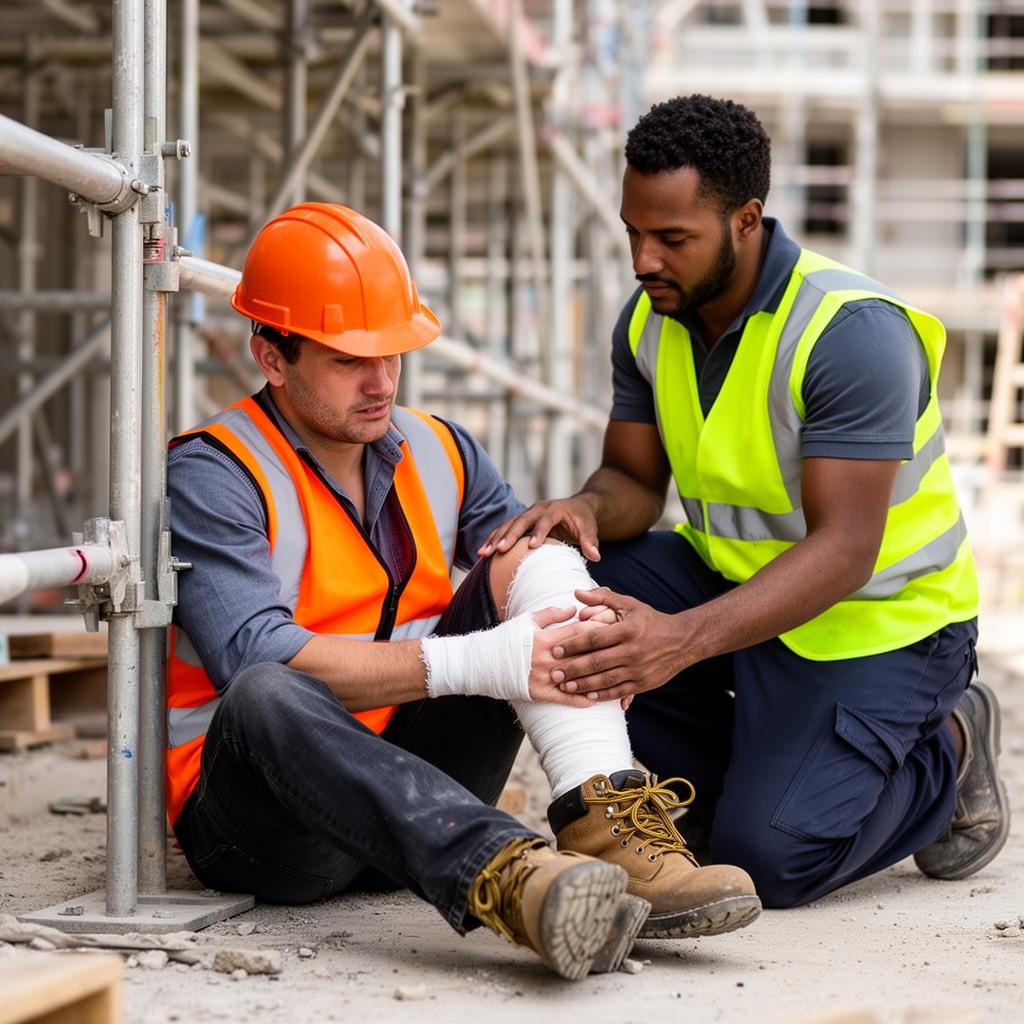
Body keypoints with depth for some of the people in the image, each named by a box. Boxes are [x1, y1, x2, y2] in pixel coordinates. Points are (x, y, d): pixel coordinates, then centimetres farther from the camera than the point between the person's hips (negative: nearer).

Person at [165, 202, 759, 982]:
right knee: (268, 697, -39)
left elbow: (546, 581, 5)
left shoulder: (439, 453, 12)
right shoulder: (211, 477, -9)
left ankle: (607, 828, -33)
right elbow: (257, 659, -23)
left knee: (539, 559, -9)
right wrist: (470, 664, -31)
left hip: (420, 778, 5)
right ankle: (502, 879, -62)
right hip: (253, 821, -5)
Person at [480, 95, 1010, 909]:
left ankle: (941, 756, 9)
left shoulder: (854, 331, -27)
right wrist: (585, 511, -25)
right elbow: (633, 481, 3)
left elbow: (845, 550, -32)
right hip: (733, 579, 7)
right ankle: (732, 782, 1)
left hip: (877, 619, -7)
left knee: (769, 858, -23)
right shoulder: (651, 318, -4)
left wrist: (683, 638, -46)